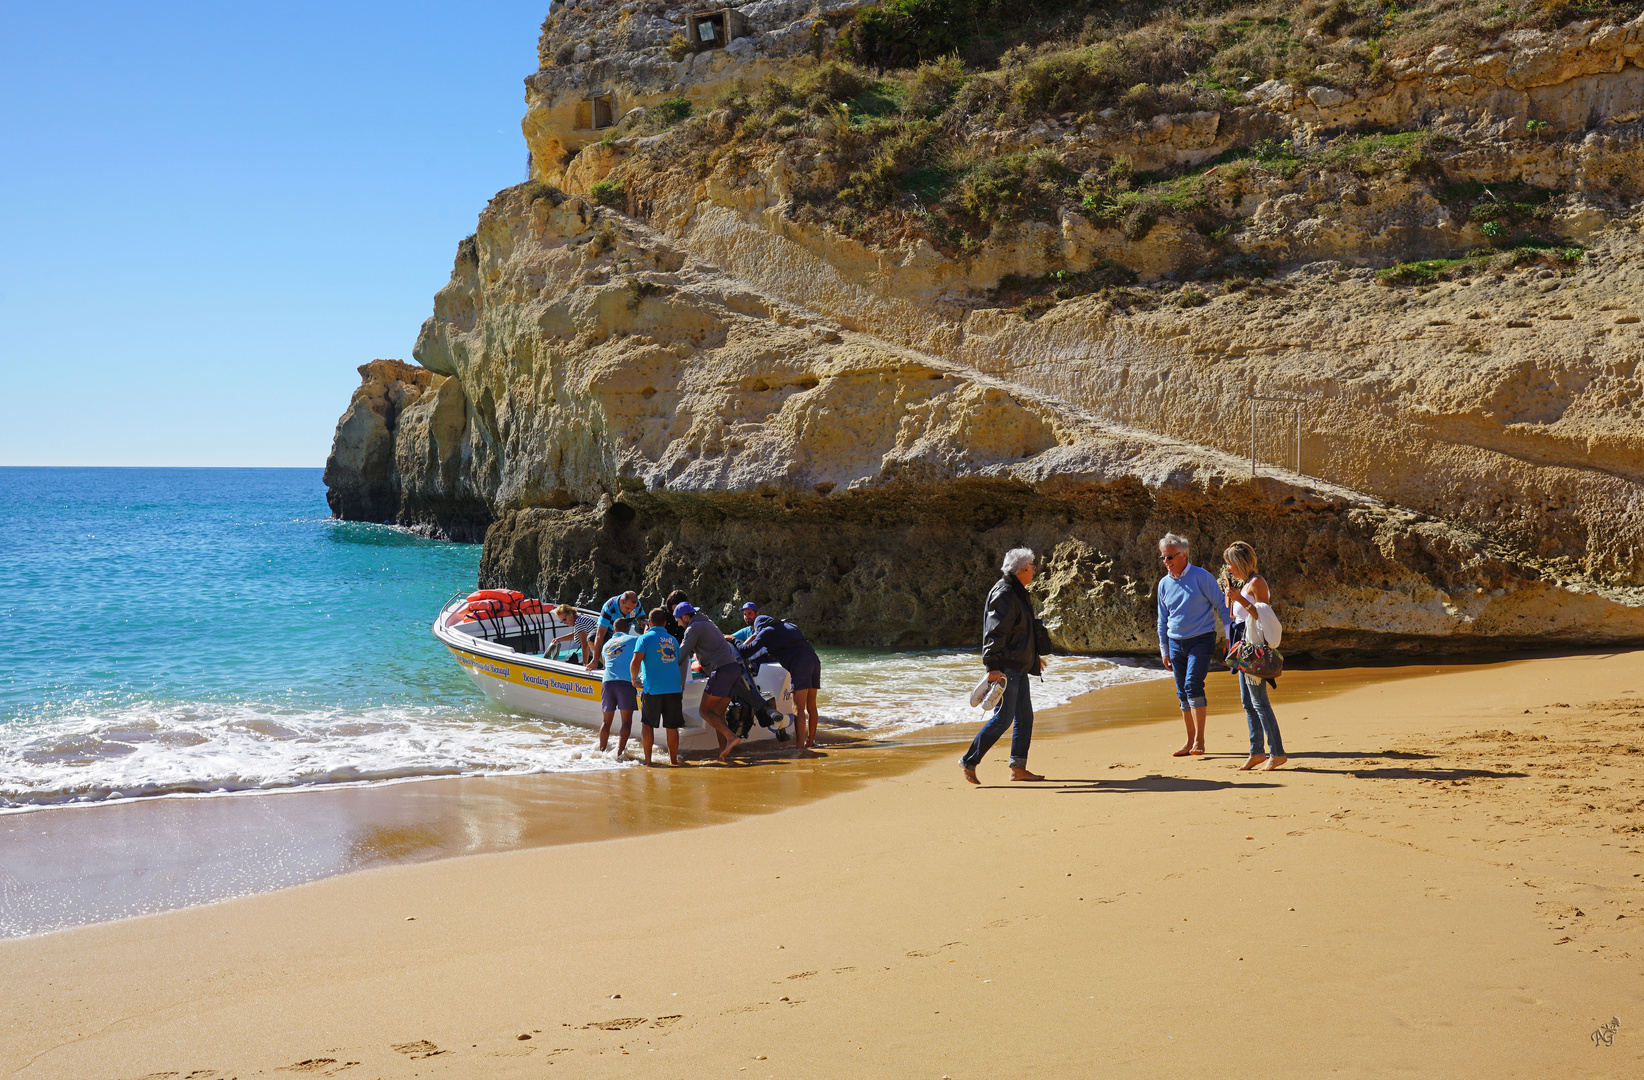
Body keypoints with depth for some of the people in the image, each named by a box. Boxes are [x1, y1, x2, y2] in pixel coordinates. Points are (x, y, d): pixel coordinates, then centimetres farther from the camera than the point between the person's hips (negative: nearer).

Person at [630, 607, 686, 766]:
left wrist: (634, 678, 4)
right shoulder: (672, 640, 15)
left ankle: (647, 759, 5)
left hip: (653, 687, -3)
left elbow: (635, 662, -12)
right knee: (672, 726, 7)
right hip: (674, 687, 3)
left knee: (647, 723, 8)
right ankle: (673, 759, 11)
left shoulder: (644, 638, -1)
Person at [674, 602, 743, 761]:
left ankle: (731, 737, -22)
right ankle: (723, 752, 2)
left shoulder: (694, 628, -1)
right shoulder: (708, 623, 27)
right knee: (718, 712, 11)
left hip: (722, 670, -9)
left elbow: (681, 654, -2)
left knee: (705, 711, -5)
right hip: (734, 668, 9)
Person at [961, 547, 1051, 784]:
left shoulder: (1017, 594, 17)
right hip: (1005, 667, -10)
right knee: (1003, 717, -11)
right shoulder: (1005, 594, -15)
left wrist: (1033, 655, 40)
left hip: (1018, 666, 10)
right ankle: (969, 761, -4)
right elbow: (994, 632, -23)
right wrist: (992, 666, -30)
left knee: (1025, 716, 10)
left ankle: (1018, 767, 14)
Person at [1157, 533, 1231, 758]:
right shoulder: (1164, 583, 9)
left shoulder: (1201, 577, -7)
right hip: (1176, 643, 6)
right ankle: (1190, 740, 14)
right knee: (1182, 693, 6)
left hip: (1201, 639, -6)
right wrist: (1163, 649, 15)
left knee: (1193, 685, -18)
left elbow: (1221, 606, -2)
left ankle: (1199, 740, -15)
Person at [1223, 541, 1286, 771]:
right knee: (1247, 701, 10)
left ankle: (1277, 752, -7)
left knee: (1259, 701, -9)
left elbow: (1263, 616, -18)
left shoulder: (1257, 583, -11)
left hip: (1255, 646, -10)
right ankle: (1257, 752, 13)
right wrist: (1230, 597, 17)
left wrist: (1241, 600, -23)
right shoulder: (1246, 584, 17)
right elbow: (1235, 616, 23)